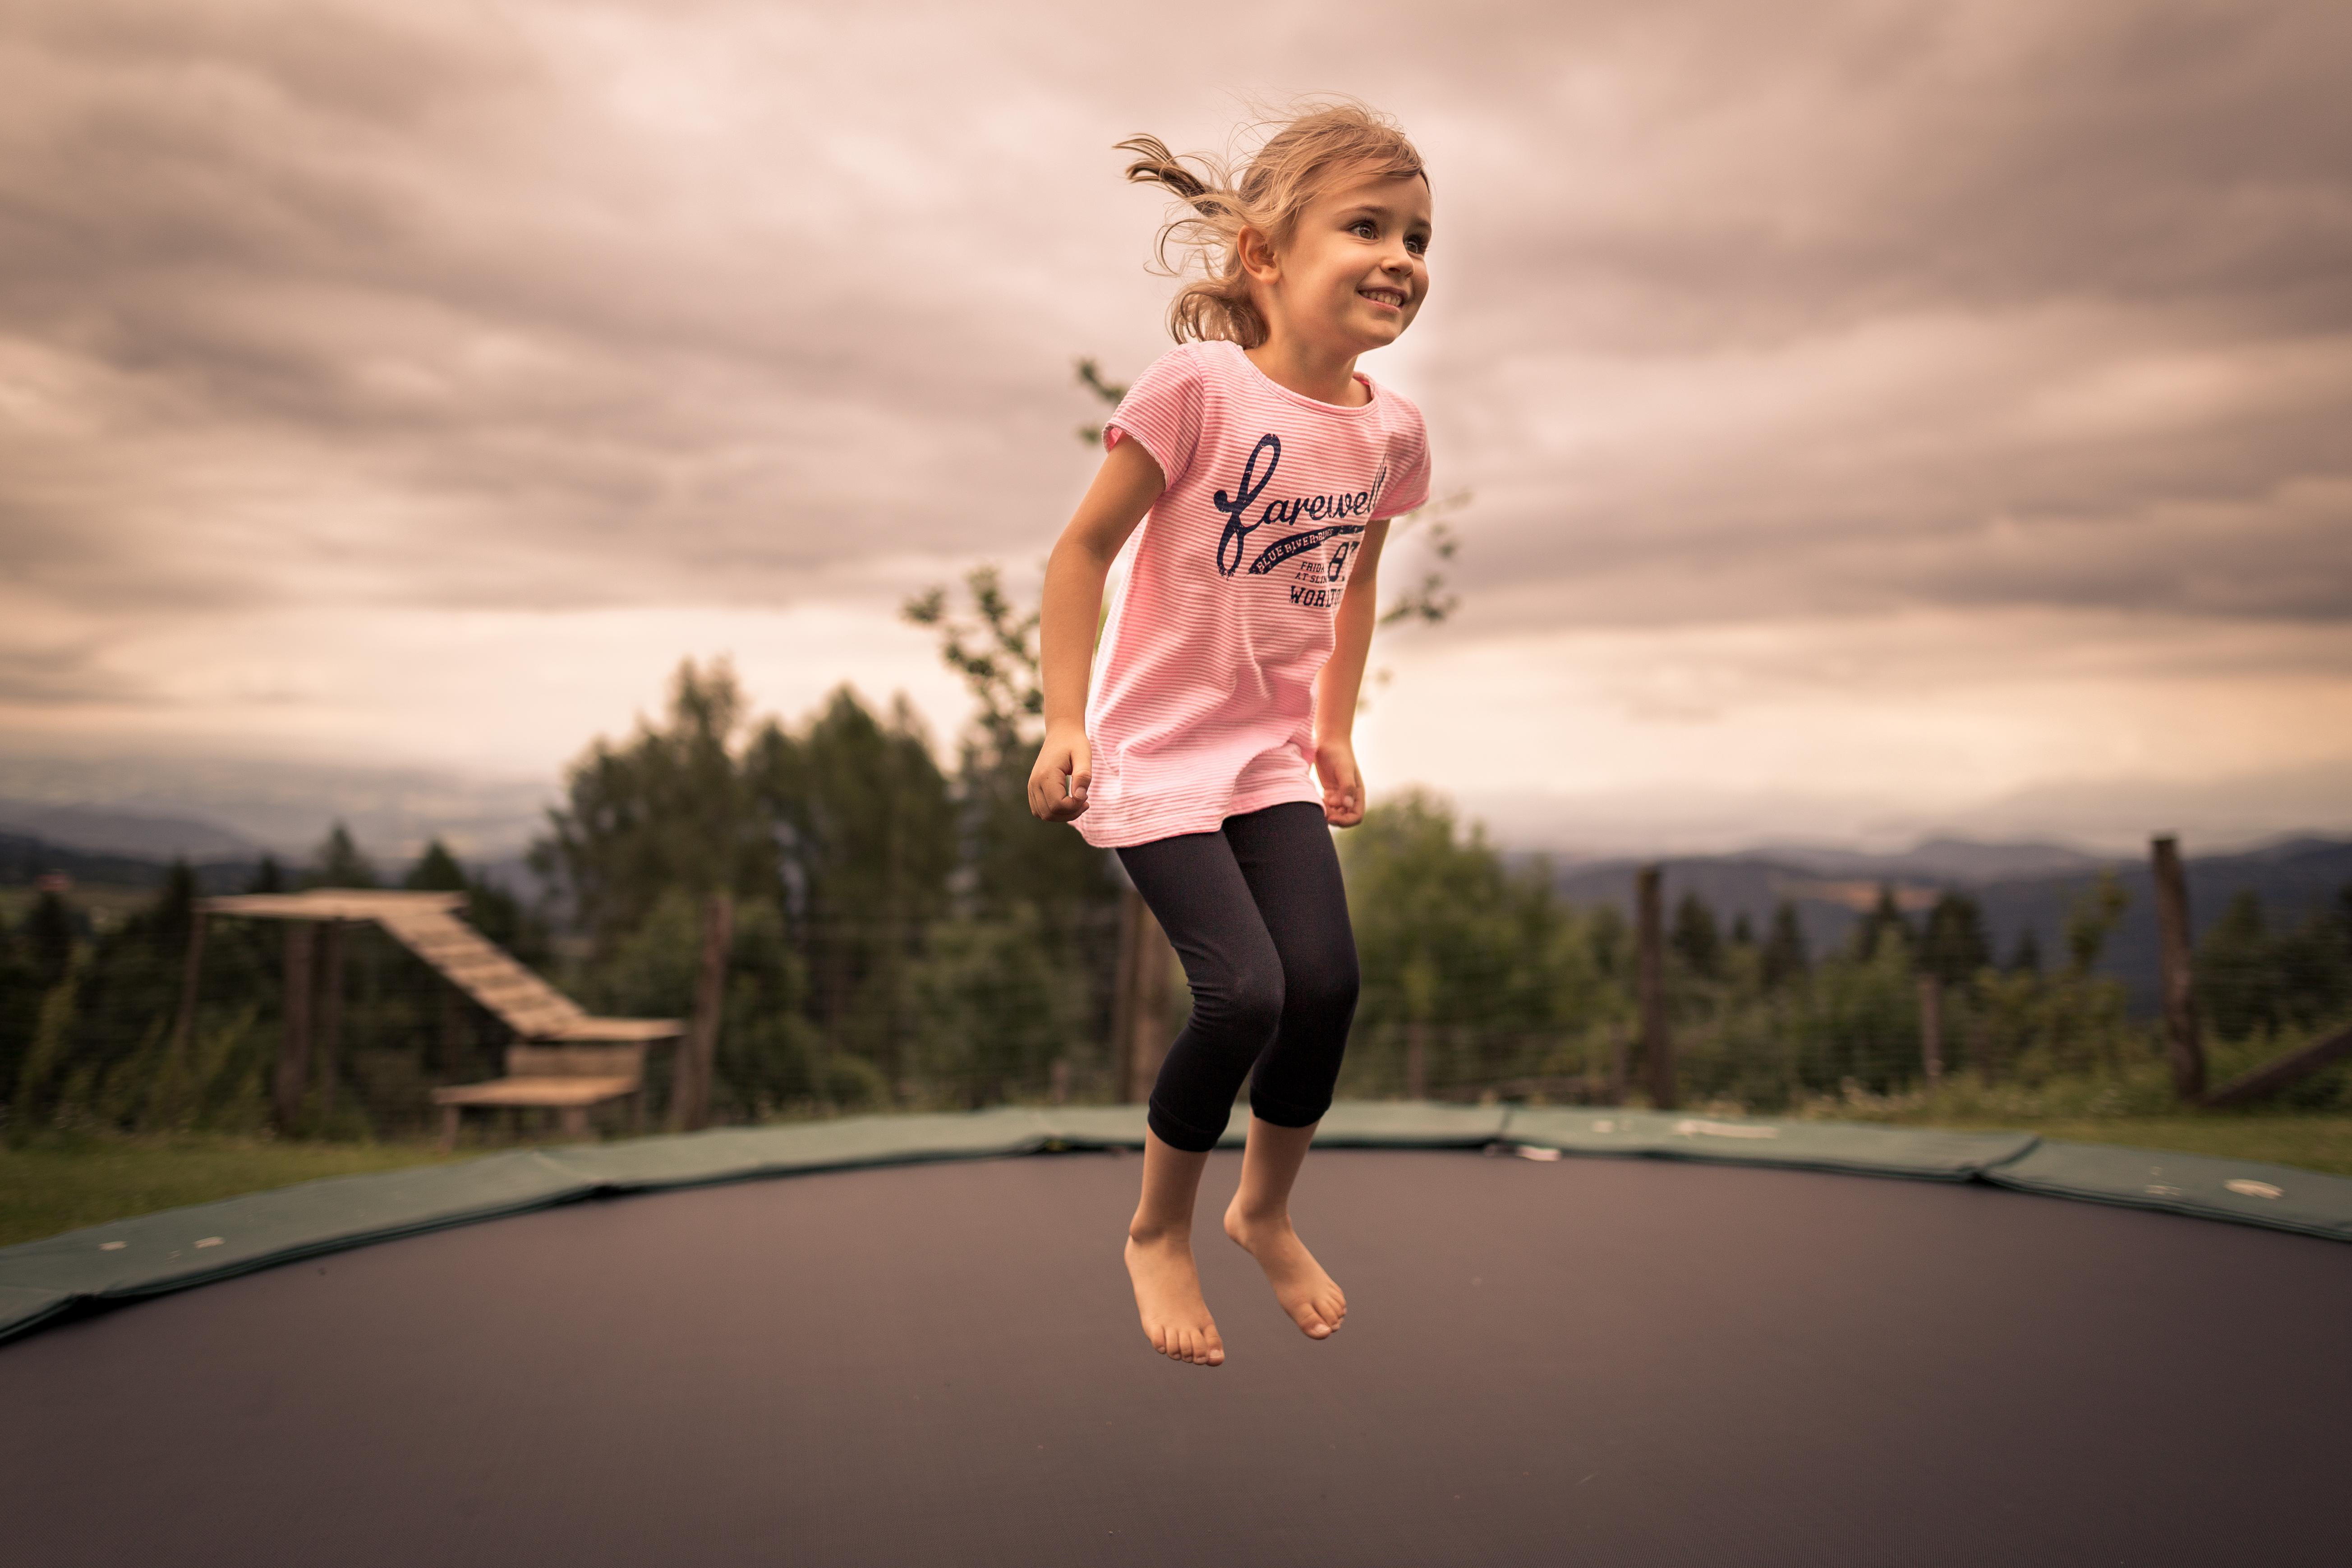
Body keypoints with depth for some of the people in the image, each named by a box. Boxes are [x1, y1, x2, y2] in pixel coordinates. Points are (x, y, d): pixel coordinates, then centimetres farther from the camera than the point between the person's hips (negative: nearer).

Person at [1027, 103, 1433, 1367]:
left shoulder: (1390, 429, 0)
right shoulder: (1198, 386, -18)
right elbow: (1082, 552, -12)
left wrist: (1336, 729, 18)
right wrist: (1065, 725, -15)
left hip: (1275, 755, 5)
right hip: (1155, 751, -5)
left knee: (1327, 983, -6)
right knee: (1244, 993, -15)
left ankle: (1265, 1212, 24)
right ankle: (1158, 1233, 14)